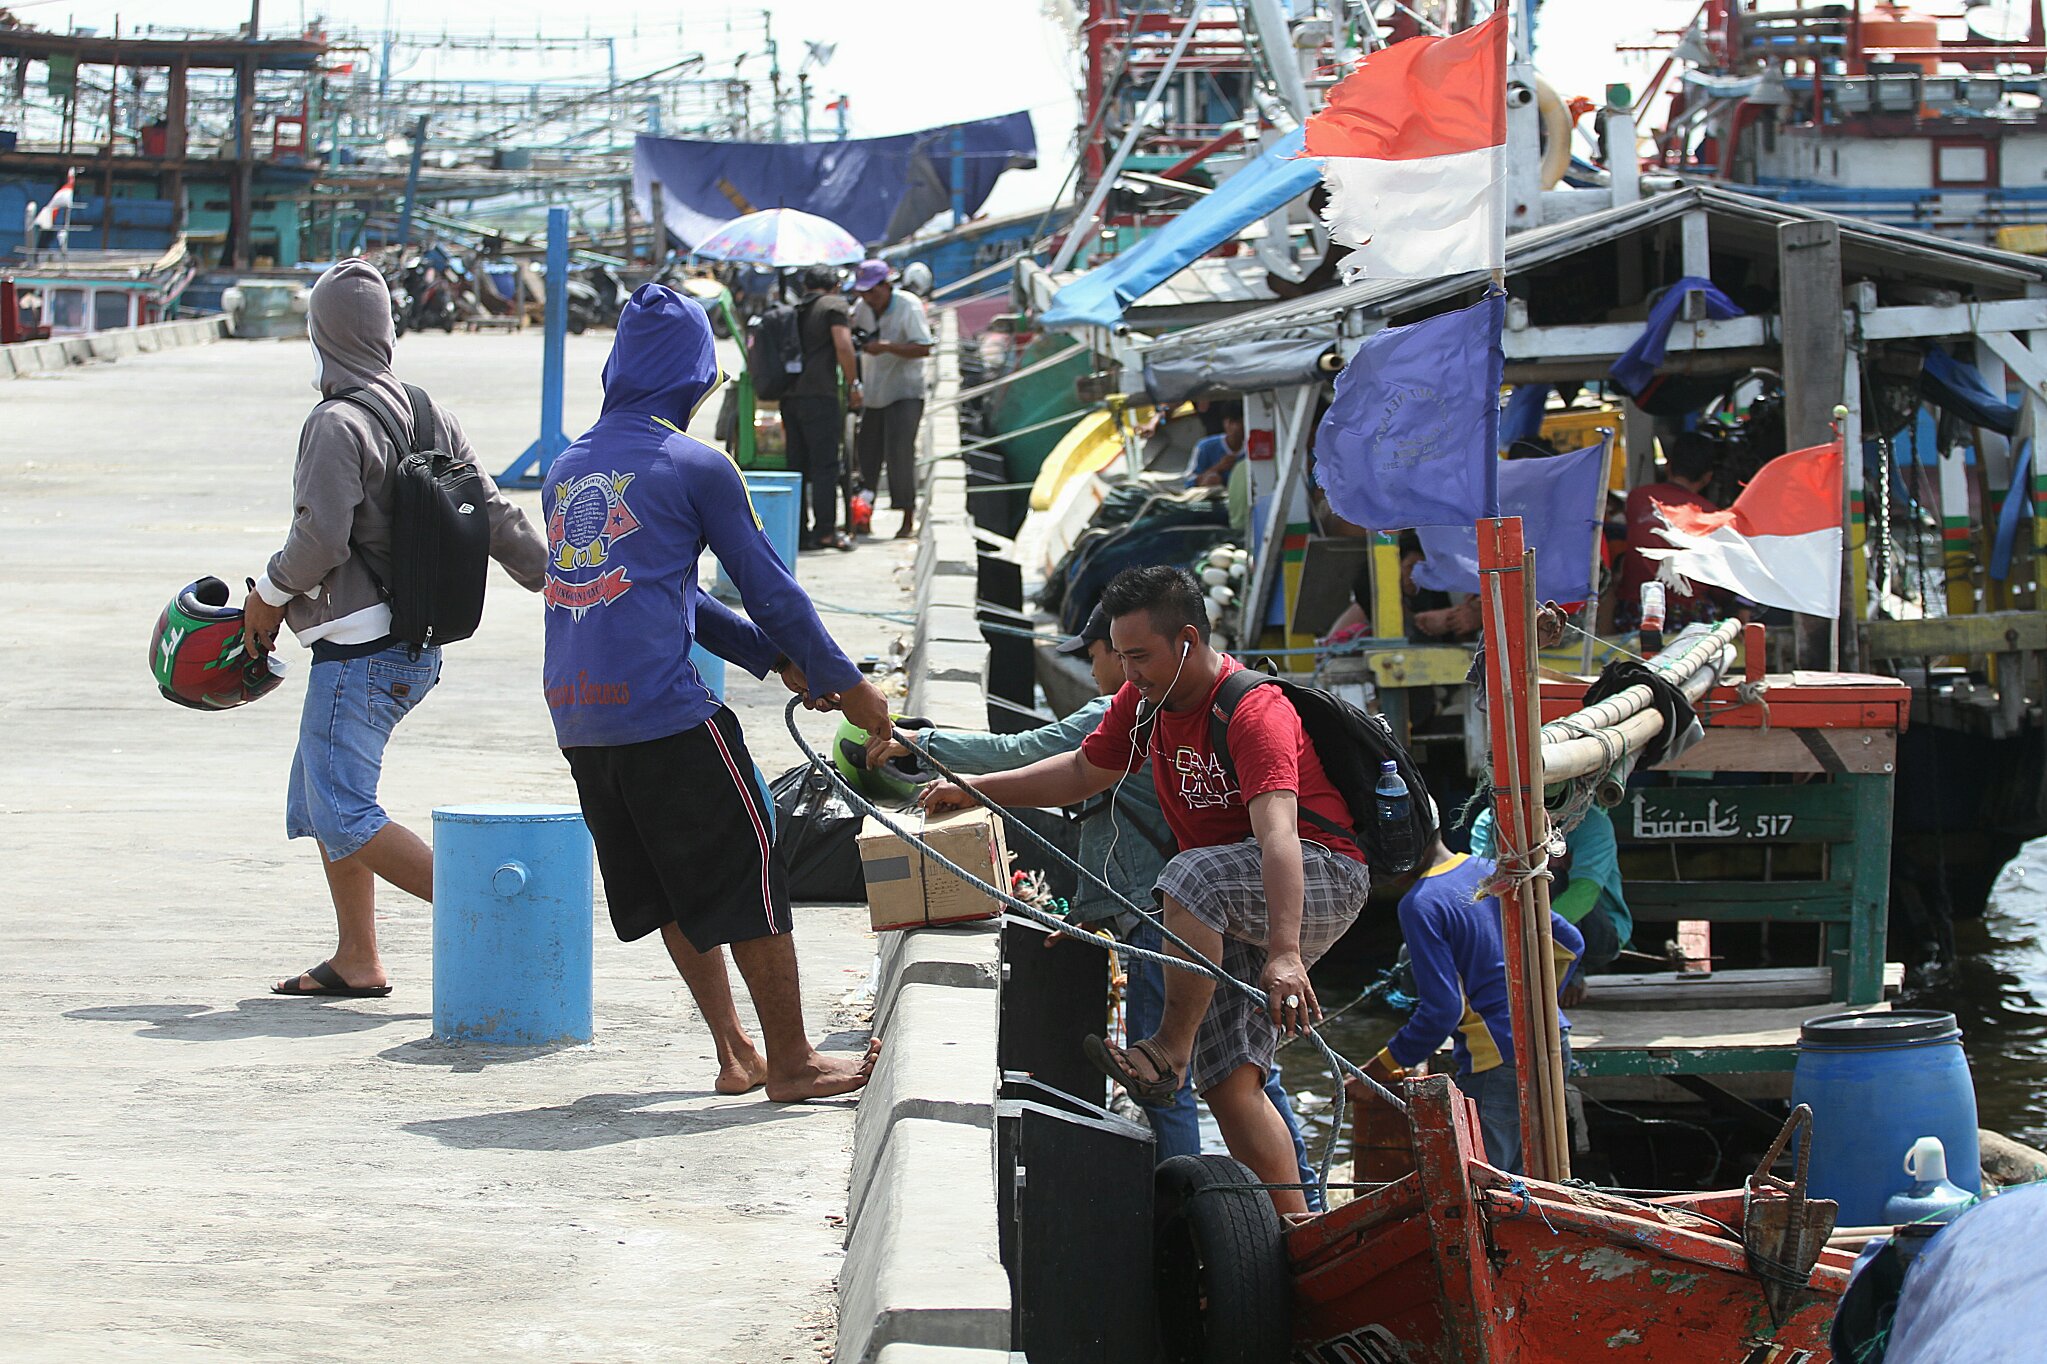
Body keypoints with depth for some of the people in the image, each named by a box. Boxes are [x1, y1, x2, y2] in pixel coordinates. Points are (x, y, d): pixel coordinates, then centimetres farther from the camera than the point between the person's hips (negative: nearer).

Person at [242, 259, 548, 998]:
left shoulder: (338, 424, -16)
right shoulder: (429, 414, 9)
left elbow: (321, 539, -23)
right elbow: (495, 515, 10)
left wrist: (270, 593, -5)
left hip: (360, 652, -9)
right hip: (418, 648, 9)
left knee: (344, 814, -8)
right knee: (319, 796, 19)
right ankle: (357, 959, 20)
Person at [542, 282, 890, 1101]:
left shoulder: (568, 467, 17)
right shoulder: (696, 467, -3)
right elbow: (769, 587, 1)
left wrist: (774, 658, 25)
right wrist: (845, 686, 13)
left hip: (576, 717, 7)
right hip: (662, 710, -7)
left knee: (673, 890, 17)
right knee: (747, 874, 4)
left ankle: (734, 1053, 21)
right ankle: (790, 1063, 7)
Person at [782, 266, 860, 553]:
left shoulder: (794, 312, 20)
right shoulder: (835, 305, 1)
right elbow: (843, 346, -13)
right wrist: (854, 384, -4)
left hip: (790, 396, 6)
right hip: (819, 394, -6)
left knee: (797, 464, 9)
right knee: (825, 464, -6)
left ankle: (797, 531, 8)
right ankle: (825, 530, -10)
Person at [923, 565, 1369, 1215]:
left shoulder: (1254, 711, -24)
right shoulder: (1144, 698, 2)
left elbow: (1277, 832, -38)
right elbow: (1084, 772, 20)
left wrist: (1285, 954, -50)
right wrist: (975, 789, 10)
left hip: (1322, 878, -8)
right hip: (1233, 917, 8)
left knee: (1193, 875, -37)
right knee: (1229, 1084, -5)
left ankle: (1170, 1050, -23)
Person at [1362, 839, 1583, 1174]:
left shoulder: (1421, 905, -13)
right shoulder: (1491, 872, 11)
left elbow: (1442, 1010, -17)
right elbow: (1570, 942, 16)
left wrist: (1379, 1069, -7)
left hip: (1499, 1061, -9)